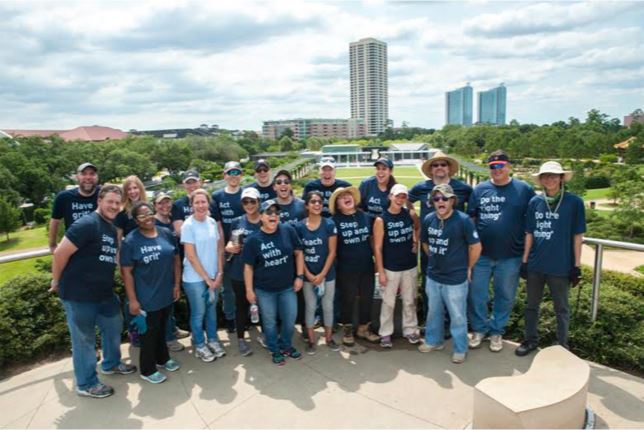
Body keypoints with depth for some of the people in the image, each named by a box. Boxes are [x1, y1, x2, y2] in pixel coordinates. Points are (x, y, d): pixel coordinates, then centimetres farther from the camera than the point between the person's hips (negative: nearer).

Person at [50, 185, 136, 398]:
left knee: (113, 326, 22)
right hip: (78, 294, -9)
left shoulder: (113, 229, 9)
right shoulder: (87, 224, -19)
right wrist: (56, 281, -10)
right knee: (84, 339, 7)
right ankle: (86, 384, 24)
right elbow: (60, 253, -20)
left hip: (104, 292, 9)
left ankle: (111, 363, 45)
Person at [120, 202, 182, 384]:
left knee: (162, 329, 22)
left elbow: (176, 259, 7)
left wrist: (177, 284, 3)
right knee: (149, 333, 9)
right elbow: (127, 272, -12)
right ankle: (147, 369, 26)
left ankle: (162, 358, 42)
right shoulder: (130, 241, -13)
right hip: (147, 297, -4)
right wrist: (132, 299, -14)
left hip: (167, 294, 5)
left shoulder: (167, 234, 0)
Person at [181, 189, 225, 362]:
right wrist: (207, 278, -12)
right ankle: (199, 345, 28)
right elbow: (191, 256, -15)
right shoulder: (188, 225, -14)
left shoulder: (213, 222, 1)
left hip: (214, 276, 5)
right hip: (195, 278, -4)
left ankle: (212, 339, 36)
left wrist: (219, 273, -3)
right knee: (198, 313, 10)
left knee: (212, 310, 18)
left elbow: (219, 249, 5)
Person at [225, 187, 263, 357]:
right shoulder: (237, 222, 1)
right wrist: (230, 247, -10)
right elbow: (231, 242, 10)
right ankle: (241, 339, 26)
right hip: (239, 272, 1)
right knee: (241, 305, 10)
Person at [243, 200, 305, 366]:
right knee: (270, 322, 14)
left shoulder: (288, 231, -8)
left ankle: (286, 346, 41)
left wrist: (299, 276, -2)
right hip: (264, 290, -1)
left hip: (288, 287, 1)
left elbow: (298, 253, 1)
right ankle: (275, 350, 37)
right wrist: (249, 290, -5)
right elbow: (248, 266, -5)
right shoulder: (253, 239, -11)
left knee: (290, 320, 13)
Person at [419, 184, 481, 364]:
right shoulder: (428, 219, -3)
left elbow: (476, 246, -10)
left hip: (456, 279, -5)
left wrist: (468, 268, 0)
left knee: (458, 316, 10)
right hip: (432, 276, 5)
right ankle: (434, 340, 41)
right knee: (433, 312, 21)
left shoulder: (463, 220, -18)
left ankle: (460, 349, 28)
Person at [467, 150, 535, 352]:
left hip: (510, 256, -1)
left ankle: (497, 331, 32)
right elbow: (470, 219, 6)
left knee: (505, 296, 13)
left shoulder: (524, 189, -2)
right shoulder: (479, 189, 2)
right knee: (476, 294, 8)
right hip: (481, 254, 1)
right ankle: (479, 328, 28)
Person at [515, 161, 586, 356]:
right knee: (531, 305, 16)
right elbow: (529, 234, 6)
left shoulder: (574, 202, -7)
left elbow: (577, 235, -5)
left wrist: (577, 265, -6)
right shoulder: (534, 202, 1)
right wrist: (525, 260, 4)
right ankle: (530, 340, 33)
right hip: (535, 265, 3)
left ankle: (562, 346, 31)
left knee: (561, 309, 14)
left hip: (561, 266, -3)